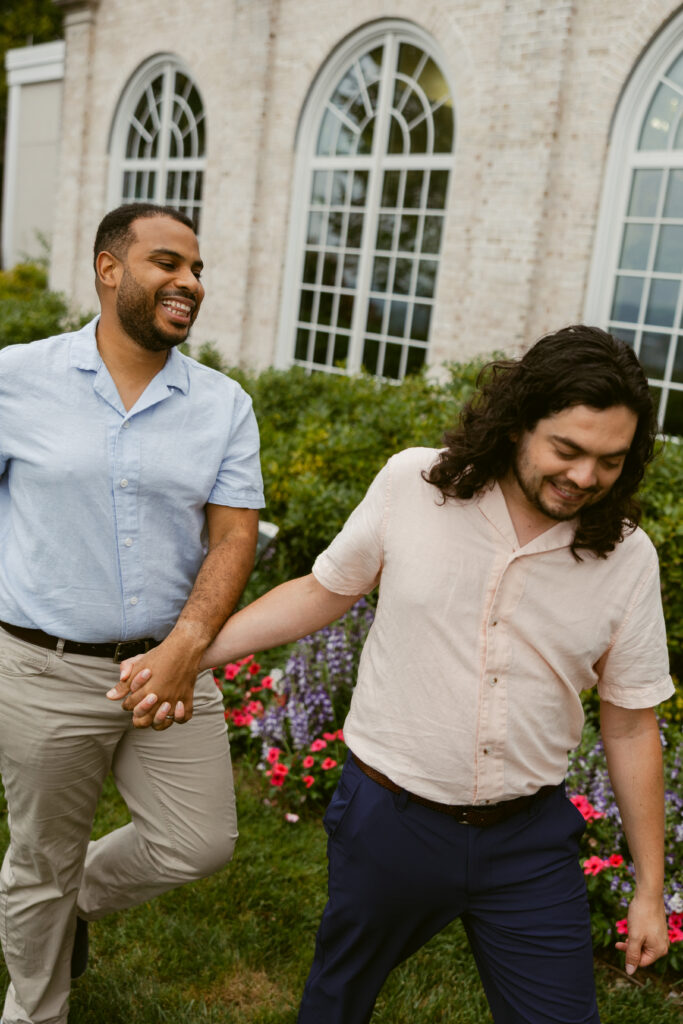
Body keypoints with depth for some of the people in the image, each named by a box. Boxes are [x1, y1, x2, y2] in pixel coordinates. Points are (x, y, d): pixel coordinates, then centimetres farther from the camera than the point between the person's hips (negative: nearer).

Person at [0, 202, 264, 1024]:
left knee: (199, 843, 8)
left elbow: (234, 534, -4)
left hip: (169, 664, 3)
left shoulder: (225, 405, 0)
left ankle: (78, 899, 40)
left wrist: (187, 644, -18)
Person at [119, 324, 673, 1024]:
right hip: (388, 817, 0)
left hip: (527, 837, 0)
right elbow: (322, 593, 1)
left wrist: (650, 889, 4)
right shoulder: (413, 482, -13)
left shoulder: (627, 558, -9)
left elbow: (630, 728, -1)